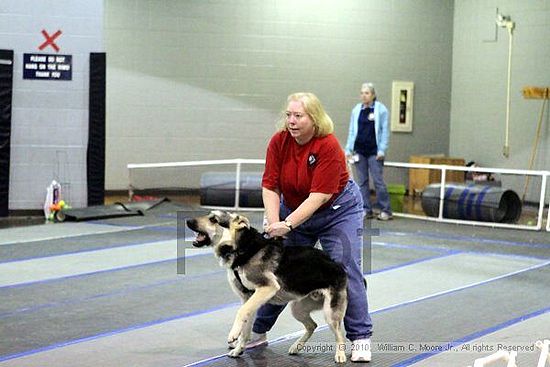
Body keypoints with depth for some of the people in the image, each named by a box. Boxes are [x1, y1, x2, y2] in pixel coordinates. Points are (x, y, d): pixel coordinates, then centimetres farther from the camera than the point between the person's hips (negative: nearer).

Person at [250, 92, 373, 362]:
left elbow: (319, 195, -31)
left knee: (345, 270, -11)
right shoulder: (279, 142, -15)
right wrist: (273, 222, -29)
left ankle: (361, 339, -3)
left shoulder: (329, 146, -28)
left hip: (338, 210, -4)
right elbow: (270, 186, -15)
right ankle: (258, 332, 19)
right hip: (294, 210, 5)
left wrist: (287, 224, -36)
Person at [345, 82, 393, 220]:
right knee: (362, 181, 5)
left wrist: (382, 150, -9)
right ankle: (367, 210, 12)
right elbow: (352, 131, 12)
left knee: (378, 181, -5)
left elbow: (385, 131, -3)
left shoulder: (381, 109, -2)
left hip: (374, 152, -4)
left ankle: (385, 211, 1)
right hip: (359, 151, 4)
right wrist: (348, 149, 6)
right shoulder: (356, 110, 8)